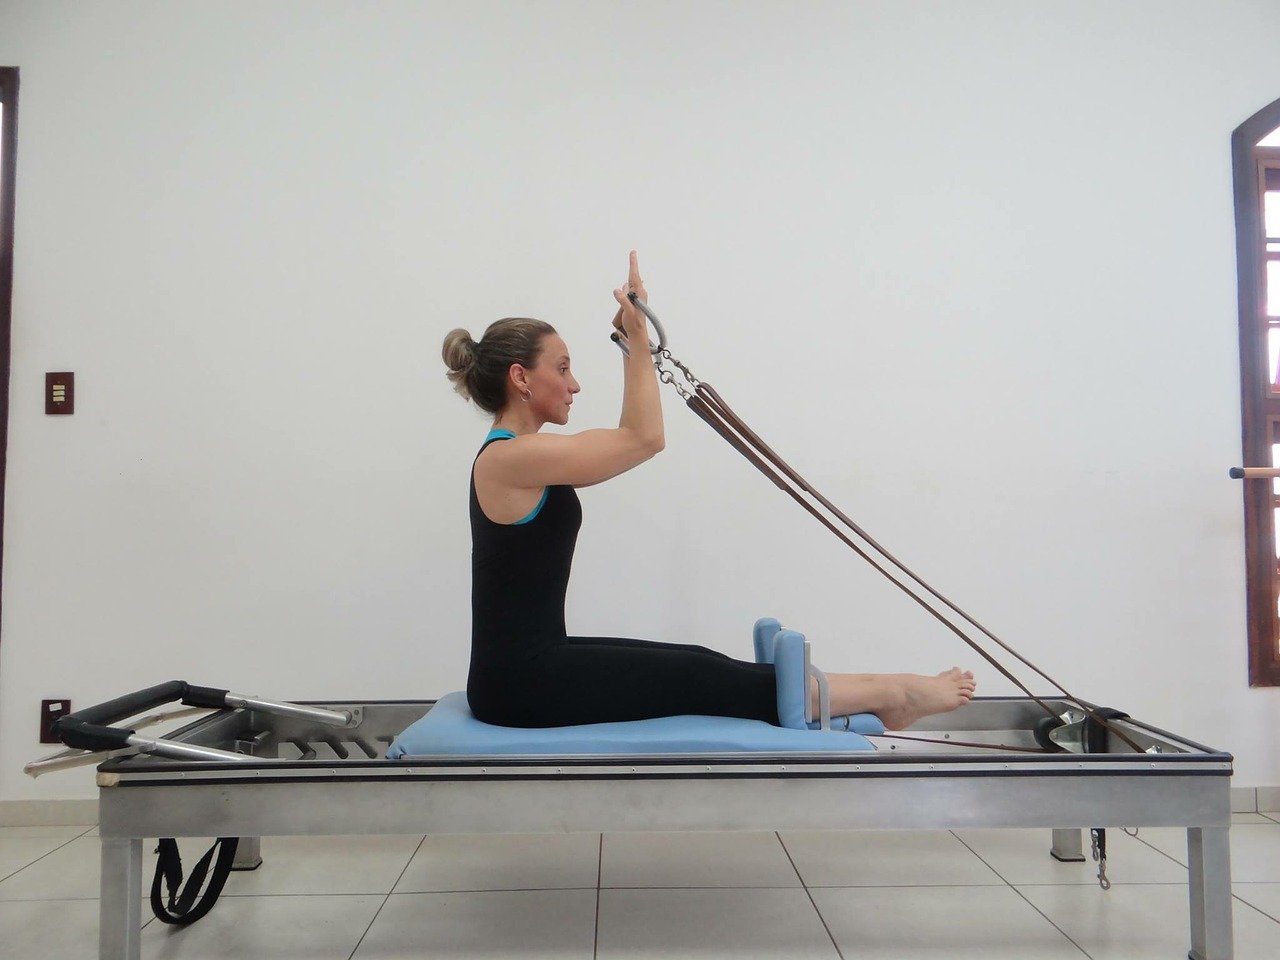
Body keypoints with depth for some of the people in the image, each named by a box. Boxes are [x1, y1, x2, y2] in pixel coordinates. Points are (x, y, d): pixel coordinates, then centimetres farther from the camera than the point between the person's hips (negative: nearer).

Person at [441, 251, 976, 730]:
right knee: (707, 680, -4)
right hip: (526, 681, -10)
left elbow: (626, 442, 20)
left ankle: (881, 695, 13)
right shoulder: (510, 457, -18)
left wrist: (633, 342, 17)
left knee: (699, 666, 7)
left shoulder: (515, 455, 12)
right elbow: (643, 439, -16)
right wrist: (637, 339, -9)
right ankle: (891, 695, 7)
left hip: (529, 668, 10)